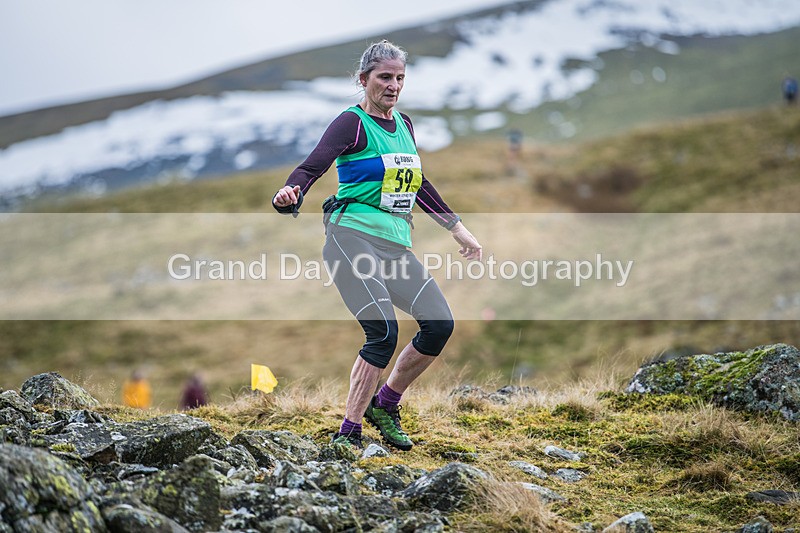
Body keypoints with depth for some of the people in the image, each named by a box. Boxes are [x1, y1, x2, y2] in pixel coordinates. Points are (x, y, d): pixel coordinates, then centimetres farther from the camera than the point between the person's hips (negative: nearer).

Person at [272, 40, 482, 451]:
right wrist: (289, 195, -38)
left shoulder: (403, 123, 18)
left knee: (440, 325, -4)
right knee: (383, 332, -20)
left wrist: (457, 229, 30)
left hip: (396, 244, 7)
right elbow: (312, 167, -17)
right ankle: (347, 435, -10)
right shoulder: (352, 123, -4)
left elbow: (418, 184, 29)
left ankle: (385, 405, 16)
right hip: (353, 237, -7)